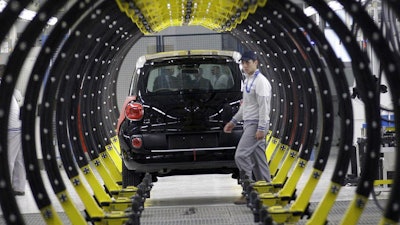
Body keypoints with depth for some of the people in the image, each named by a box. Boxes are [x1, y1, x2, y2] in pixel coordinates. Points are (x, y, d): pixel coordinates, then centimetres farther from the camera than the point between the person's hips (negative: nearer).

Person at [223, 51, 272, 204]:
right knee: (257, 158, 10)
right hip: (248, 123, 10)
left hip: (256, 124, -10)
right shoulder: (247, 81, 17)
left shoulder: (260, 81, -13)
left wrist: (261, 128, -22)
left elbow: (264, 106, -18)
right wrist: (233, 121, 25)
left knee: (241, 155, -15)